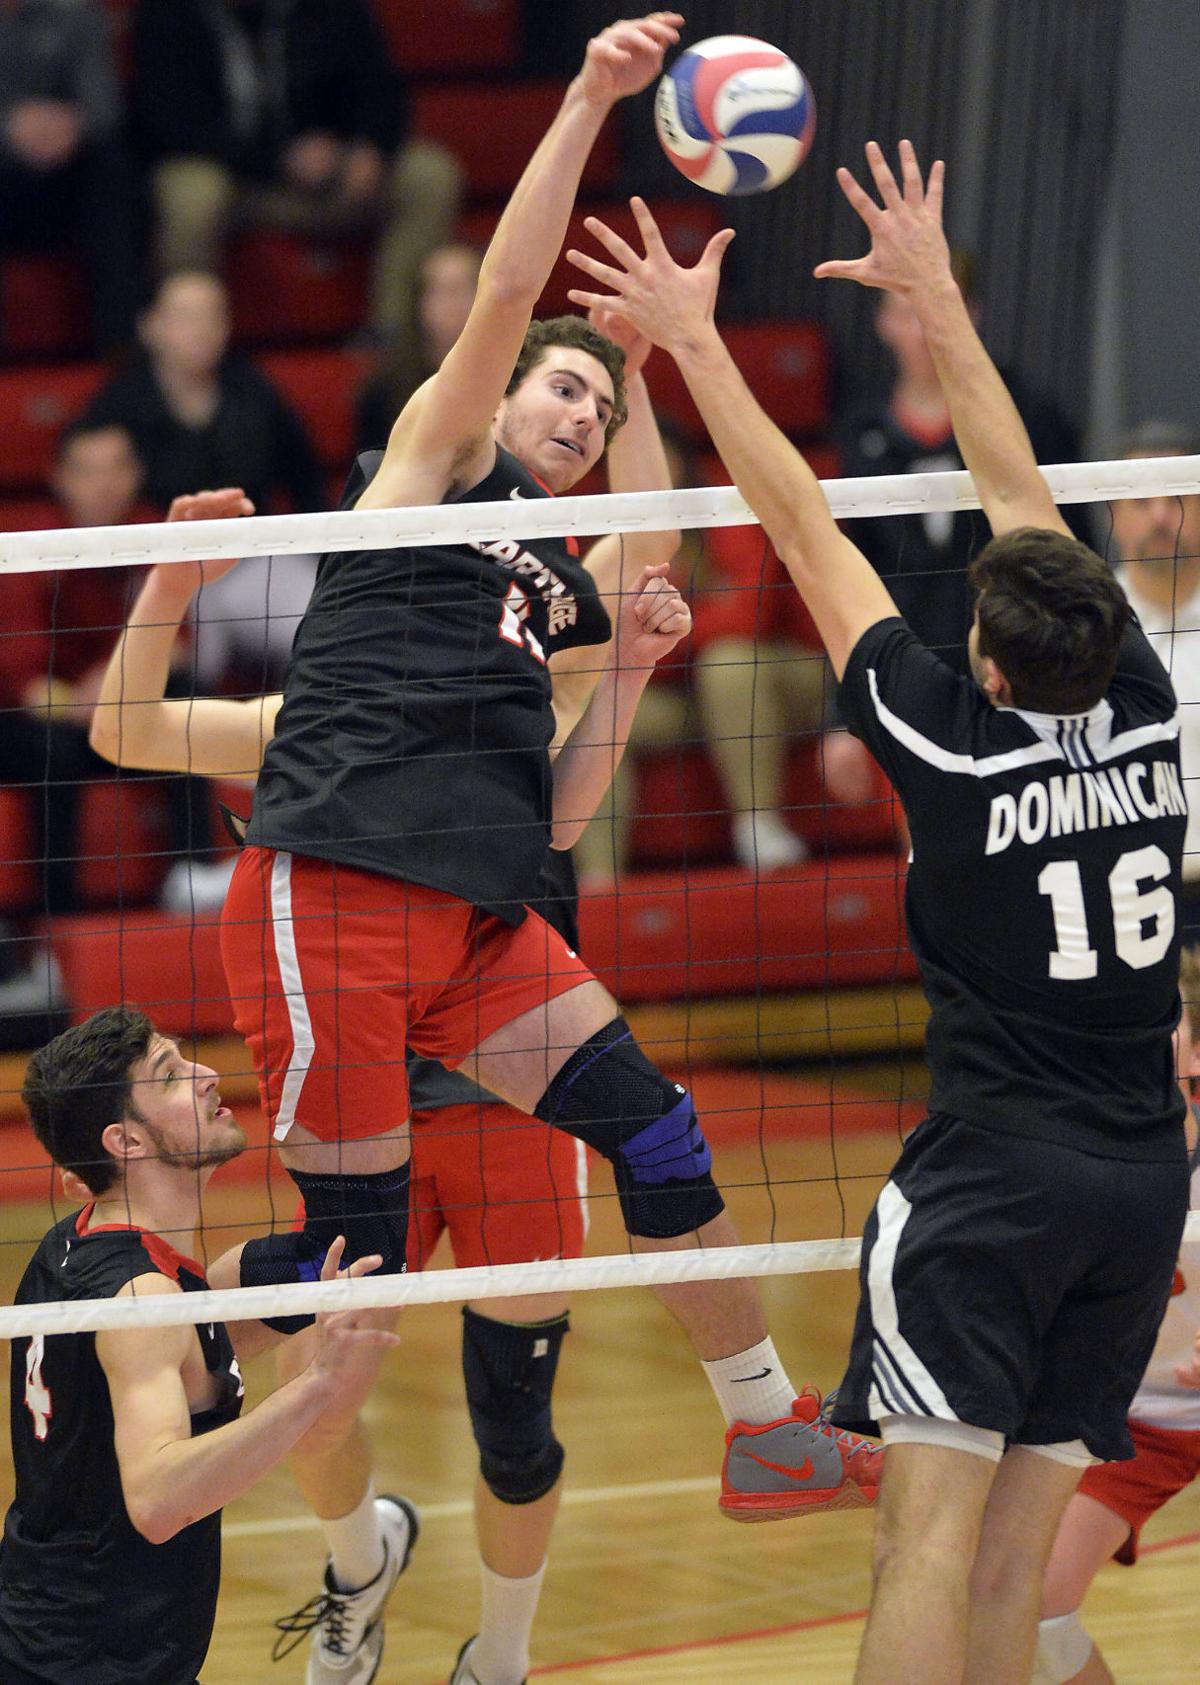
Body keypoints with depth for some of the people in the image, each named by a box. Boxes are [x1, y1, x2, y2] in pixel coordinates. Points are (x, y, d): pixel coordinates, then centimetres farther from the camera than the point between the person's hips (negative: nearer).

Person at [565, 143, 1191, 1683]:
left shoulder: (958, 744, -11)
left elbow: (805, 529, -4)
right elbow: (1021, 496, 13)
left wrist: (696, 342, 3)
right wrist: (935, 298, 23)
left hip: (991, 1179, -6)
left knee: (930, 1529, -13)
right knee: (1011, 1557, 6)